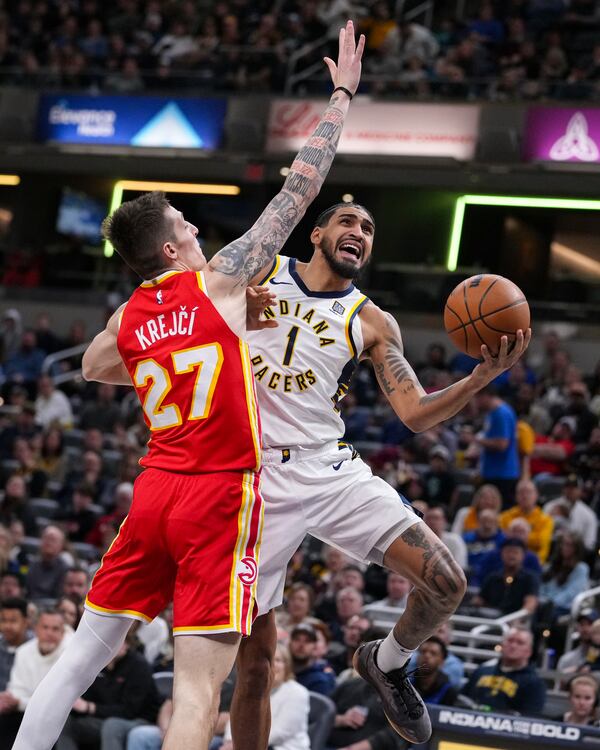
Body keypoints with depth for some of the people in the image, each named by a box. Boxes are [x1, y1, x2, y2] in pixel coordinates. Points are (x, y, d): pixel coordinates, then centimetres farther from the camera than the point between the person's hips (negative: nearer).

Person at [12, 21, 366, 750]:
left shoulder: (125, 321, 10)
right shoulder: (220, 280, -5)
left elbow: (92, 369, 35)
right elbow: (299, 187, -1)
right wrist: (342, 95, 7)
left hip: (154, 491, 5)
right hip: (219, 498, -5)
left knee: (81, 656, 13)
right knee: (197, 690, -8)